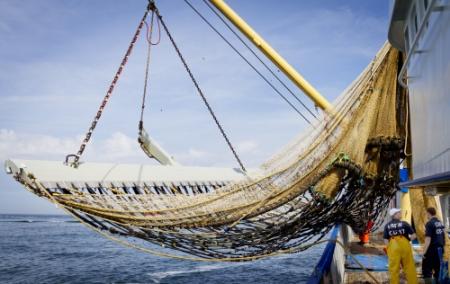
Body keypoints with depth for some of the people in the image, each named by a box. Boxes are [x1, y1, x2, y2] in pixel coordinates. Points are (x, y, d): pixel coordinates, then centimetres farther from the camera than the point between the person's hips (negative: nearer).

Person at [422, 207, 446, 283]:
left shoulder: (429, 224, -14)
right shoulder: (441, 223, 11)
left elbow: (428, 239, -19)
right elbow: (444, 237, 15)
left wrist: (424, 252, -15)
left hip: (432, 249, -8)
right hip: (440, 249, 8)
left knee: (427, 270, -2)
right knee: (438, 269, 14)